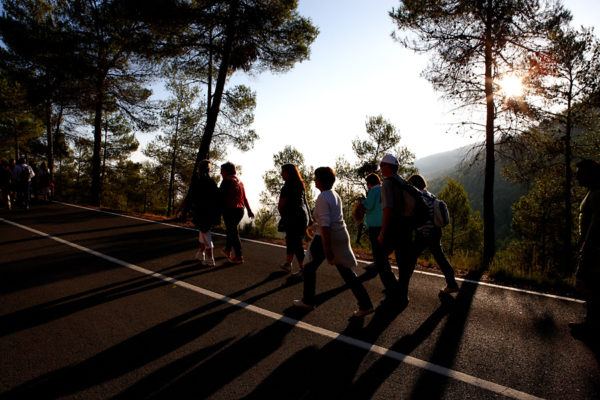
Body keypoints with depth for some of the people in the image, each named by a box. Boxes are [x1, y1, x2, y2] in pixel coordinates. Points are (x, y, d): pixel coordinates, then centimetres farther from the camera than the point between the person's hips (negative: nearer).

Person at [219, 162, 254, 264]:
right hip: (240, 210, 8)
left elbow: (221, 195, -12)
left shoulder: (227, 180, -10)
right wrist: (249, 210, 18)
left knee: (233, 232, -2)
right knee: (231, 230, 23)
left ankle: (239, 256, -2)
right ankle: (227, 250, 35)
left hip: (230, 210, -7)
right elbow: (244, 198, 14)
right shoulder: (240, 181, 12)